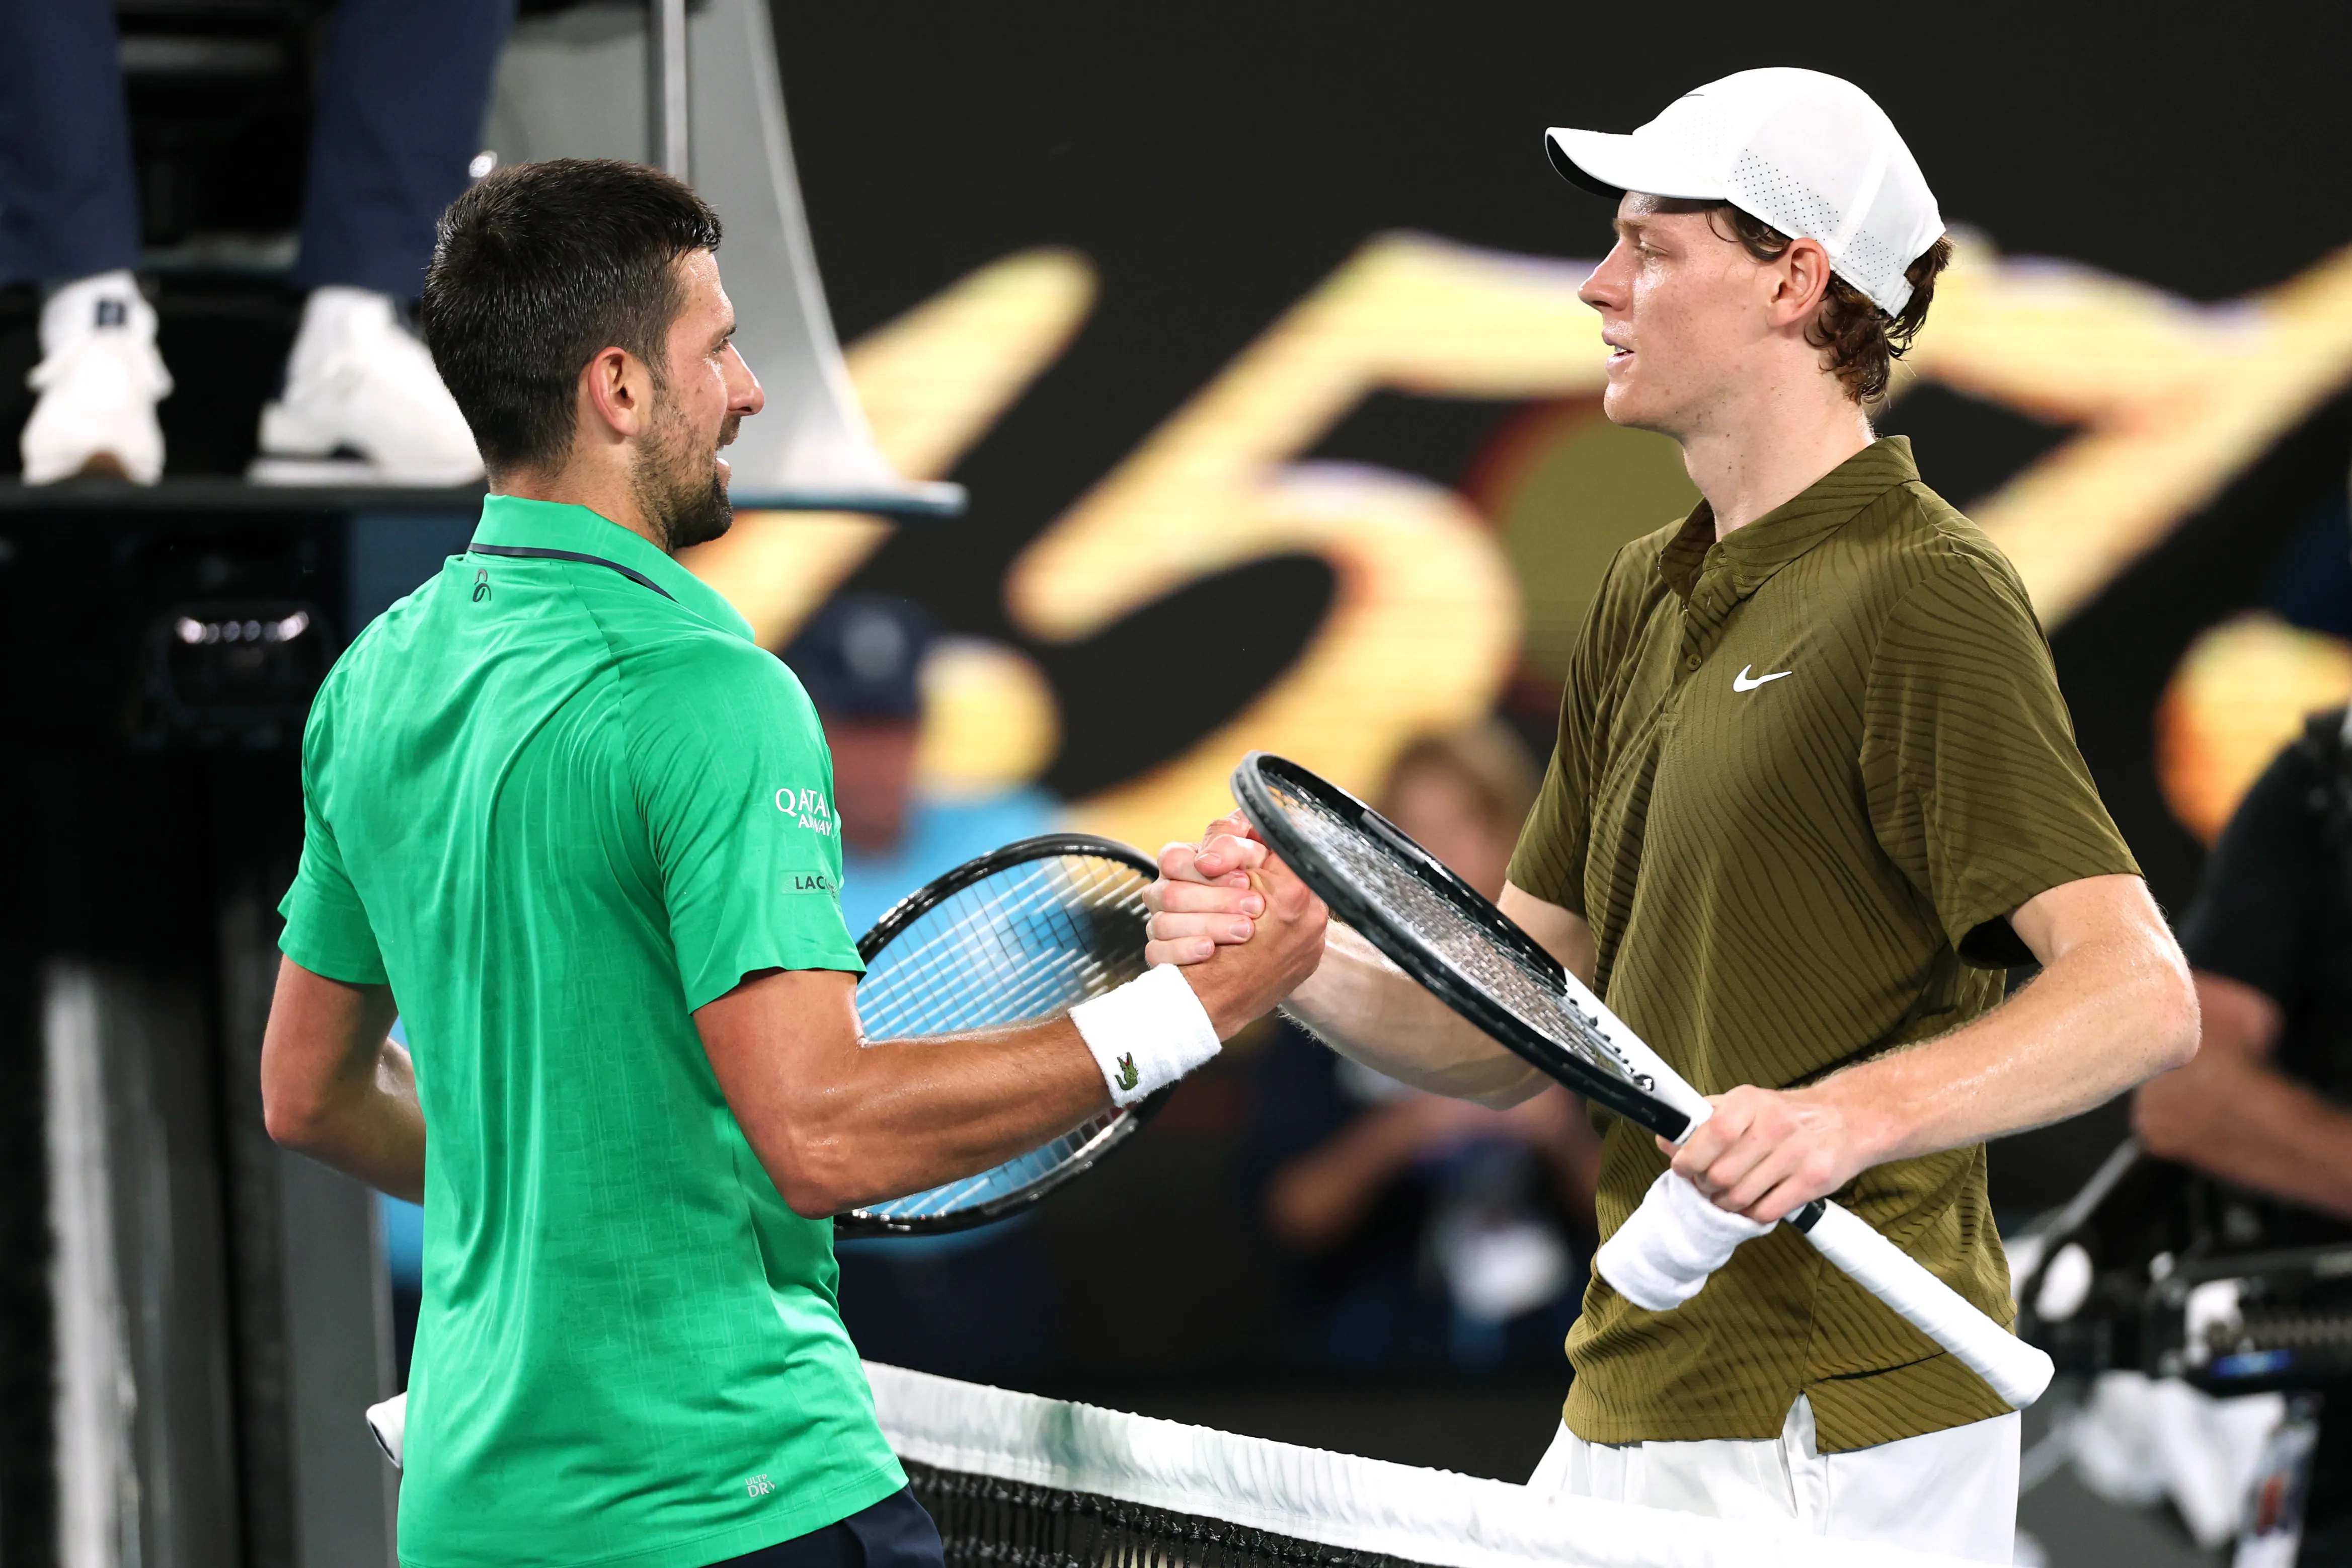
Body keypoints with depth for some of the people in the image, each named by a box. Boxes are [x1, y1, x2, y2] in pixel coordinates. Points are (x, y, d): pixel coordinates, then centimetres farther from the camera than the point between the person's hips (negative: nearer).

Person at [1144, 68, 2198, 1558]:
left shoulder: (1924, 598, -11)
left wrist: (1855, 1114, -33)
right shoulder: (1648, 596, 15)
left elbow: (2142, 993, -20)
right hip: (1627, 1425, 8)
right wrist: (1298, 959, -2)